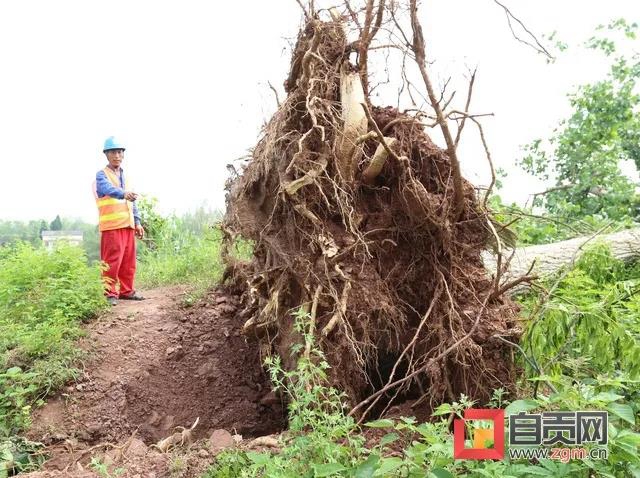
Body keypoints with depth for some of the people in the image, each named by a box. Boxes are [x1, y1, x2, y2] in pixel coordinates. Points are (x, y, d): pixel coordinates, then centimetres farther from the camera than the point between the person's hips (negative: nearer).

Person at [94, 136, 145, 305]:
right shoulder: (102, 175, -2)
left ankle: (126, 291, 19)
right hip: (111, 225, -7)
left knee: (129, 260, 9)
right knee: (112, 260, -8)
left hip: (127, 224, 7)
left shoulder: (124, 176, 20)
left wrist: (137, 222, 15)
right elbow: (109, 189, -26)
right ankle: (109, 293, -1)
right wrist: (124, 194, -46)